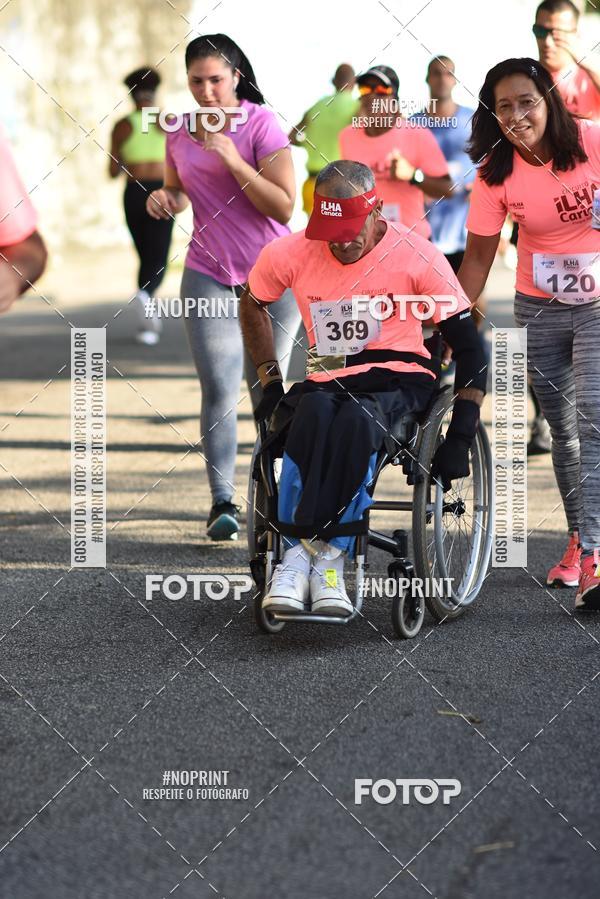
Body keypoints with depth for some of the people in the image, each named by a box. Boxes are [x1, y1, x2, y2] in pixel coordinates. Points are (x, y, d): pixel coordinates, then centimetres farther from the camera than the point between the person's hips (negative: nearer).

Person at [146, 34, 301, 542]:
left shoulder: (262, 124, -10)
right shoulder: (180, 133, 4)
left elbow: (285, 205, -15)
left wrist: (233, 161, -23)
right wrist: (164, 198, -2)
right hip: (210, 274, 3)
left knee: (266, 387, 7)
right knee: (219, 388, -9)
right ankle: (222, 501, -8)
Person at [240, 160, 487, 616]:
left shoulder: (416, 256, -7)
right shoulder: (291, 253, 0)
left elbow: (471, 350, -3)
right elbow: (253, 304, 23)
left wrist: (460, 439, -10)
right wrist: (271, 382, 14)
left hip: (398, 378, -2)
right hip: (326, 380, 2)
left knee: (357, 419, -39)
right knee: (313, 416, -37)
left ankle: (303, 550, -36)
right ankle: (328, 556, -39)